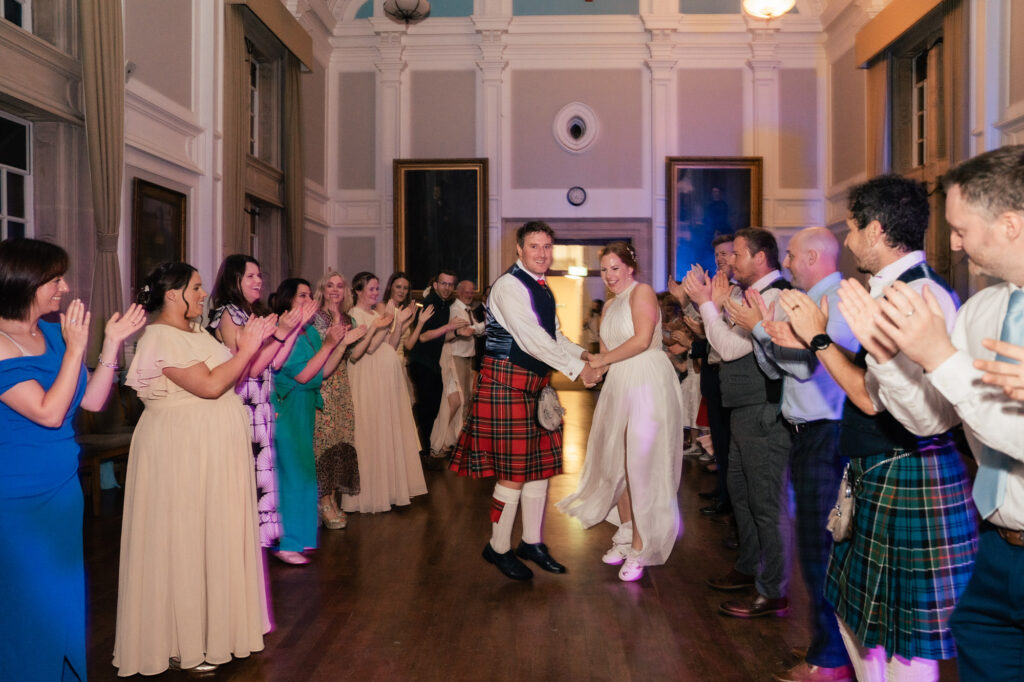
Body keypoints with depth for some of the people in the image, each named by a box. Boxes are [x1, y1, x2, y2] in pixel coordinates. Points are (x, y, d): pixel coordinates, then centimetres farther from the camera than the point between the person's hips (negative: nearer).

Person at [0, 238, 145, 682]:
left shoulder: (54, 333, 4)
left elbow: (92, 401, 4)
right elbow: (49, 413, -23)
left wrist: (112, 342, -3)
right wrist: (75, 348, -20)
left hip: (63, 487, 7)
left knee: (66, 595, 17)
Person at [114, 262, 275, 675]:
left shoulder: (196, 333, 13)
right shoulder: (161, 337, -15)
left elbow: (233, 378, 13)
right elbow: (210, 385, -24)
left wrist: (257, 343, 4)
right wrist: (247, 348, -16)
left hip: (213, 450, 9)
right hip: (182, 451, -9)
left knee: (214, 536, 14)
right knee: (185, 540, 1)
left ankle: (212, 625, 28)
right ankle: (181, 645, 14)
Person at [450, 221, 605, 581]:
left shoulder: (542, 289, 16)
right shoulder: (509, 285, -14)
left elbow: (553, 335, 22)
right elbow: (531, 339, -22)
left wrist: (582, 354, 5)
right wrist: (577, 368, -19)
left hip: (536, 383, 9)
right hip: (507, 383, -9)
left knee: (540, 464, 11)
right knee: (514, 469, -5)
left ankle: (532, 542, 25)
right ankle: (498, 548, 12)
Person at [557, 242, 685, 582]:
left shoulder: (642, 292, -5)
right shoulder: (609, 305, 20)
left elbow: (642, 340, -16)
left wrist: (603, 360, -6)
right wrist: (593, 365, -4)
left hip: (648, 384, -8)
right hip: (619, 386, 8)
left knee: (641, 466, -6)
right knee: (616, 462, 11)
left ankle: (640, 548, 4)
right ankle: (626, 534, 26)